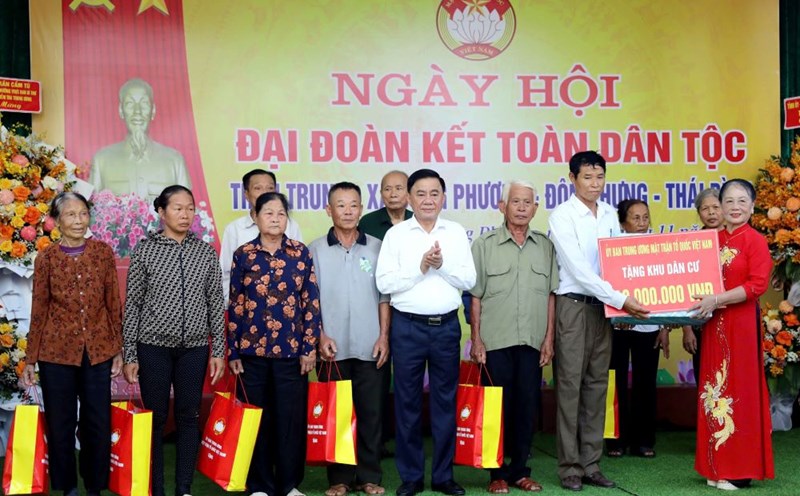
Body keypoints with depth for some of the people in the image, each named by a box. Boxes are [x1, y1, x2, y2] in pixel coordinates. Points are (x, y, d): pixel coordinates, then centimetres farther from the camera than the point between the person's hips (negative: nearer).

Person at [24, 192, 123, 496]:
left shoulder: (103, 252, 2)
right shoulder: (46, 258, 0)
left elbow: (113, 303, 5)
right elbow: (39, 310, 2)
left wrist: (118, 350, 3)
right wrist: (30, 359, 3)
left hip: (98, 351, 1)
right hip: (56, 352, -1)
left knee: (98, 423, 6)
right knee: (60, 423, 7)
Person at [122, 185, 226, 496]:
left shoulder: (206, 252, 5)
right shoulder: (145, 250, -1)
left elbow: (216, 303, 7)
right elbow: (132, 304, 0)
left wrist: (219, 350, 3)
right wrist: (130, 355, -2)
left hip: (194, 347, 2)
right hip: (154, 346, -2)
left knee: (189, 417, 6)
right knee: (155, 418, 3)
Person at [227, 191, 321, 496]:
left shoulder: (301, 253, 4)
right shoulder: (243, 255, 3)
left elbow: (311, 302, 3)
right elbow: (235, 306, 4)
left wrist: (309, 347, -2)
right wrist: (233, 351, 1)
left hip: (291, 349, 0)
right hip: (253, 349, 0)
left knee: (291, 417, 4)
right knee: (256, 419, 7)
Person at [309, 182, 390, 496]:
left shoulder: (375, 247, 6)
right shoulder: (316, 250, 3)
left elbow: (384, 296, 7)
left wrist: (384, 336, 0)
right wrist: (321, 336, -7)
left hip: (370, 347, 1)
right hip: (333, 348, -1)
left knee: (371, 412, 5)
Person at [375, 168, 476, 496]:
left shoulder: (456, 233, 7)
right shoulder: (396, 234, 1)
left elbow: (469, 280, 1)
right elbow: (384, 283, -7)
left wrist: (442, 265, -14)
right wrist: (420, 267, -15)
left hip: (447, 325, 2)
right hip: (408, 326, -1)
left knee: (445, 401, 7)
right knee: (407, 401, 3)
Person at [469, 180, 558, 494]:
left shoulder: (545, 246, 8)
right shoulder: (485, 245, 1)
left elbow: (551, 295, 9)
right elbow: (475, 297, 0)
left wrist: (549, 338, 4)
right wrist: (476, 339, -4)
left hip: (532, 341, 3)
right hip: (496, 341, -2)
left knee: (527, 407, 7)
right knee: (498, 408, 2)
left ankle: (520, 470, 18)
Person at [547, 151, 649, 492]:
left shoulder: (610, 215, 9)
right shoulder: (562, 216, -9)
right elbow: (578, 269, -16)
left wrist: (622, 302, -4)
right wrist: (621, 300, -19)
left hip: (604, 306, 6)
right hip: (572, 305, -6)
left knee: (596, 385, 8)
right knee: (570, 385, -1)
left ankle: (590, 464, 16)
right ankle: (570, 467, 6)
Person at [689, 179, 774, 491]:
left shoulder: (755, 241, -7)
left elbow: (757, 285, -15)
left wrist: (717, 300, -20)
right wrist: (702, 302, -3)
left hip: (742, 324, -6)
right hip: (713, 324, 6)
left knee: (739, 391, -1)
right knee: (715, 390, 8)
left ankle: (741, 469, 8)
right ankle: (717, 466, 17)